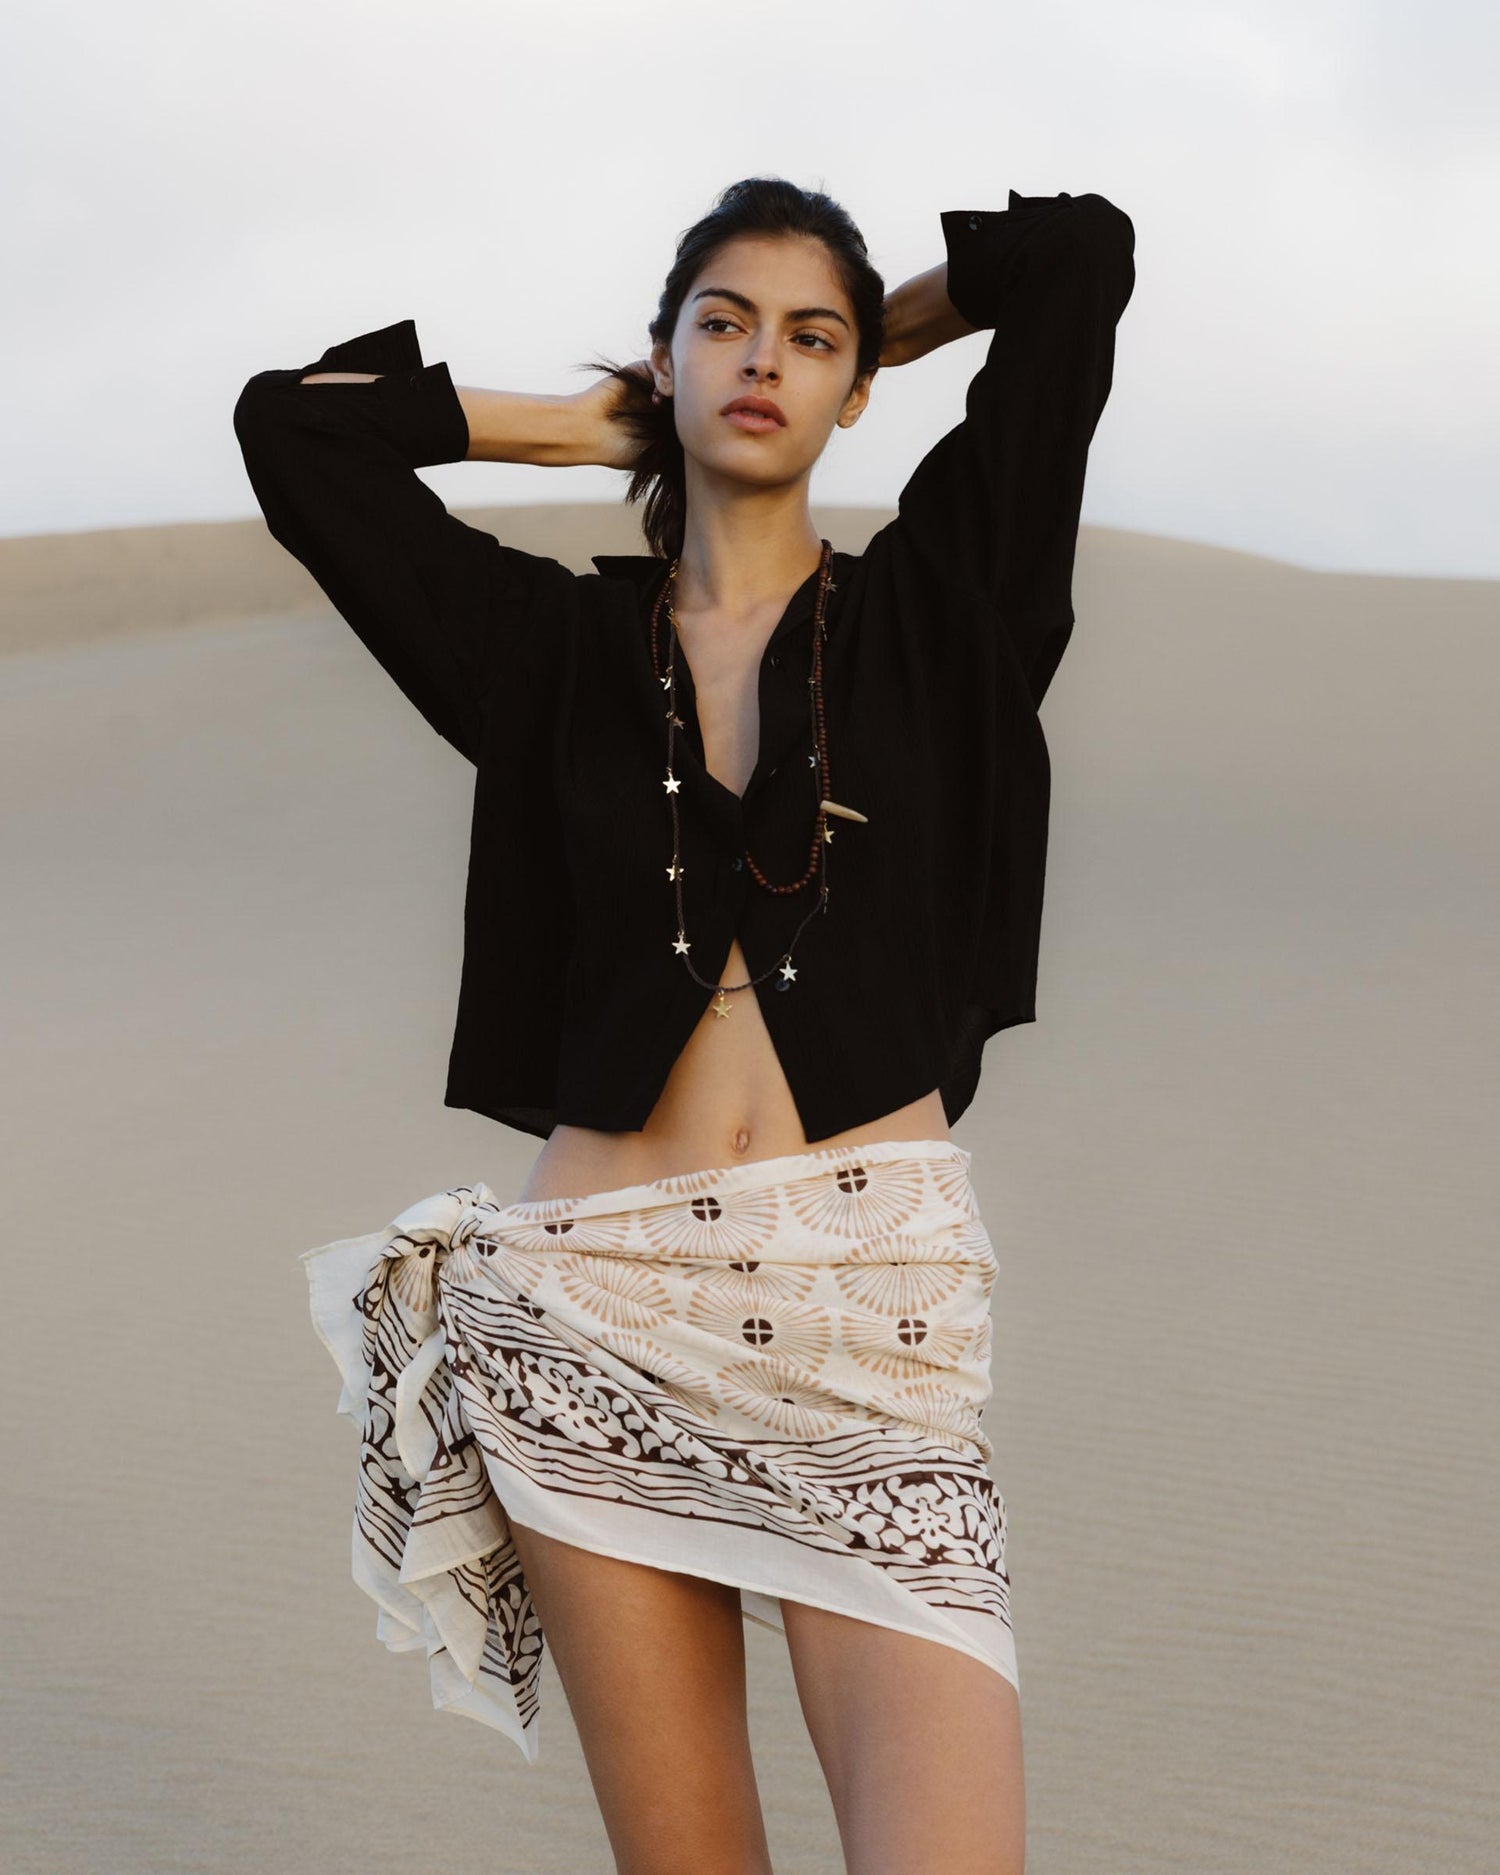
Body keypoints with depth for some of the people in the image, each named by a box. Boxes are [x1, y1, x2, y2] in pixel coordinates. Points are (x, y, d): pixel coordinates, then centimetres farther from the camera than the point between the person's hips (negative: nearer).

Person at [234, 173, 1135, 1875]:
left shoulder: (931, 609, 8)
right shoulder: (561, 641, 12)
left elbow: (1083, 253, 4)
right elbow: (290, 423, 11)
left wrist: (858, 345, 19)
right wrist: (607, 427, 17)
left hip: (870, 1300, -1)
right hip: (606, 1304, 2)